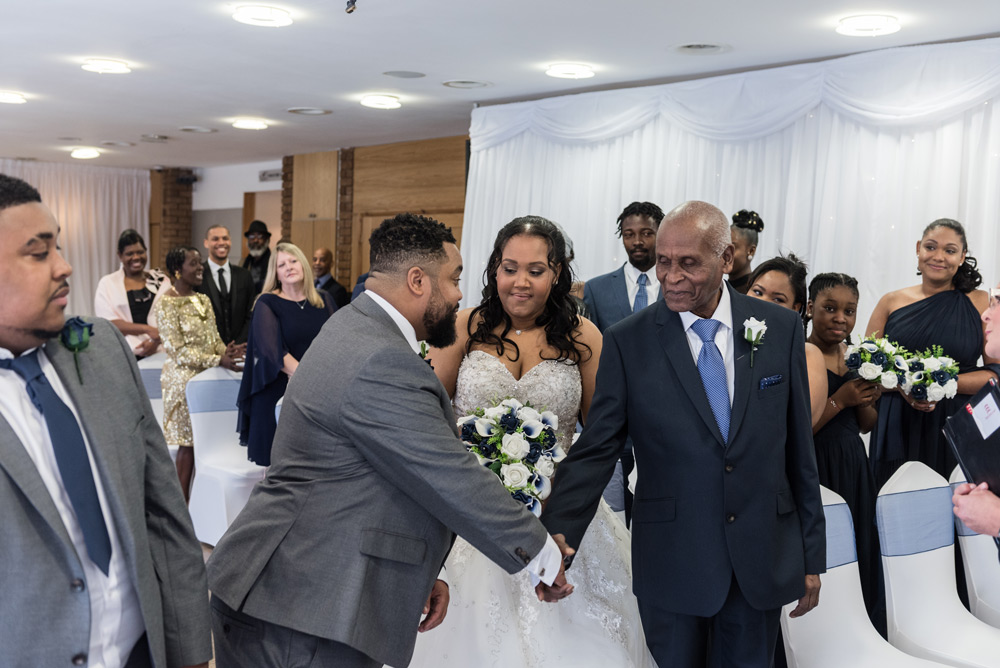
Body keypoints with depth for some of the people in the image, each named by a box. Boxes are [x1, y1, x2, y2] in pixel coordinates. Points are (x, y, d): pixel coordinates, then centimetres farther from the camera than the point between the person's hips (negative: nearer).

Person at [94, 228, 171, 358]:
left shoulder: (161, 280, 13)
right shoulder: (107, 284, 8)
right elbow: (108, 323, -2)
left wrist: (157, 340, -13)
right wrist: (147, 329, -13)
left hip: (158, 351, 1)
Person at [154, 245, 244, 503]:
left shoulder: (203, 300, 12)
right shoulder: (167, 303, -11)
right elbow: (178, 350, -16)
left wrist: (227, 351, -8)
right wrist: (218, 360, -23)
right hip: (184, 379, -7)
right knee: (189, 443, -1)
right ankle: (183, 504, 9)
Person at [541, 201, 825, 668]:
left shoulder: (781, 328, -1)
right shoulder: (628, 342, -7)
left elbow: (799, 447, 3)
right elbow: (595, 452, -8)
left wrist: (812, 555, 7)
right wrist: (554, 544, -21)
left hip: (764, 564, 2)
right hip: (671, 566, -1)